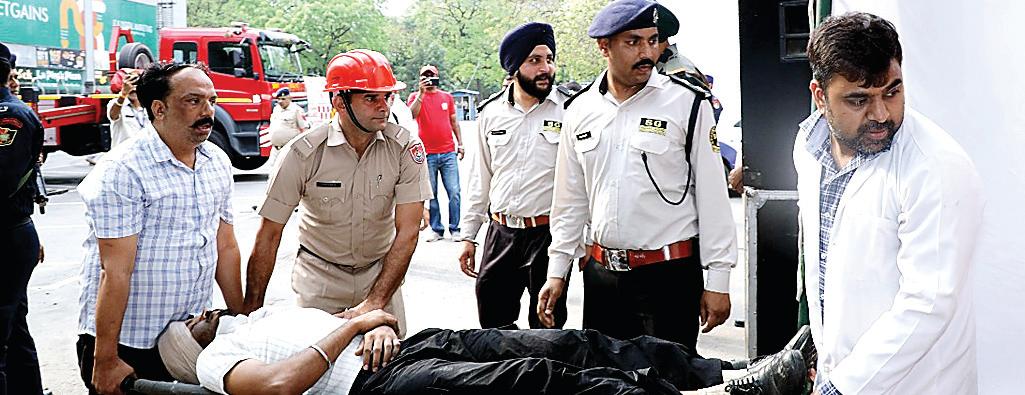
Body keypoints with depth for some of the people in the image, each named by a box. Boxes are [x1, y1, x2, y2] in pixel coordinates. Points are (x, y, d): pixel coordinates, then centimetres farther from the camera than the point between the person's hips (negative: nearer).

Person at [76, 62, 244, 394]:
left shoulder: (218, 162, 5)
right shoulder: (122, 171, -16)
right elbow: (116, 271, -19)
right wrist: (106, 360, -17)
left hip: (190, 336, 6)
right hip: (125, 342, -6)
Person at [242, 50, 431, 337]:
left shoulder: (406, 148, -16)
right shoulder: (303, 154, -18)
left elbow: (407, 232, -18)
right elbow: (269, 235, -12)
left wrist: (374, 302, -27)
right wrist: (251, 311, -13)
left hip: (381, 271, 1)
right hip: (319, 273, -1)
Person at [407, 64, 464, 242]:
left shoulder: (447, 96, 12)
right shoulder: (415, 96, 4)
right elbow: (413, 114, -15)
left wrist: (460, 143, 13)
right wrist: (421, 93, -19)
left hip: (449, 153, 2)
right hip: (427, 154, -2)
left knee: (454, 192, -2)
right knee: (431, 194, 2)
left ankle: (455, 229, 6)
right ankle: (437, 230, 10)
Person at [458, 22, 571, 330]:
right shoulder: (491, 112, 6)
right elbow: (480, 178, 13)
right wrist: (468, 236, 12)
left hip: (548, 234, -3)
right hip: (500, 233, 4)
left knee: (547, 329, 8)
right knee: (493, 327, 12)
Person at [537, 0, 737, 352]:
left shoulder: (687, 104, -6)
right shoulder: (580, 110, 5)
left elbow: (713, 198, -5)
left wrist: (718, 281, -6)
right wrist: (557, 272, 10)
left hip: (669, 273, -3)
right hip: (602, 271, 4)